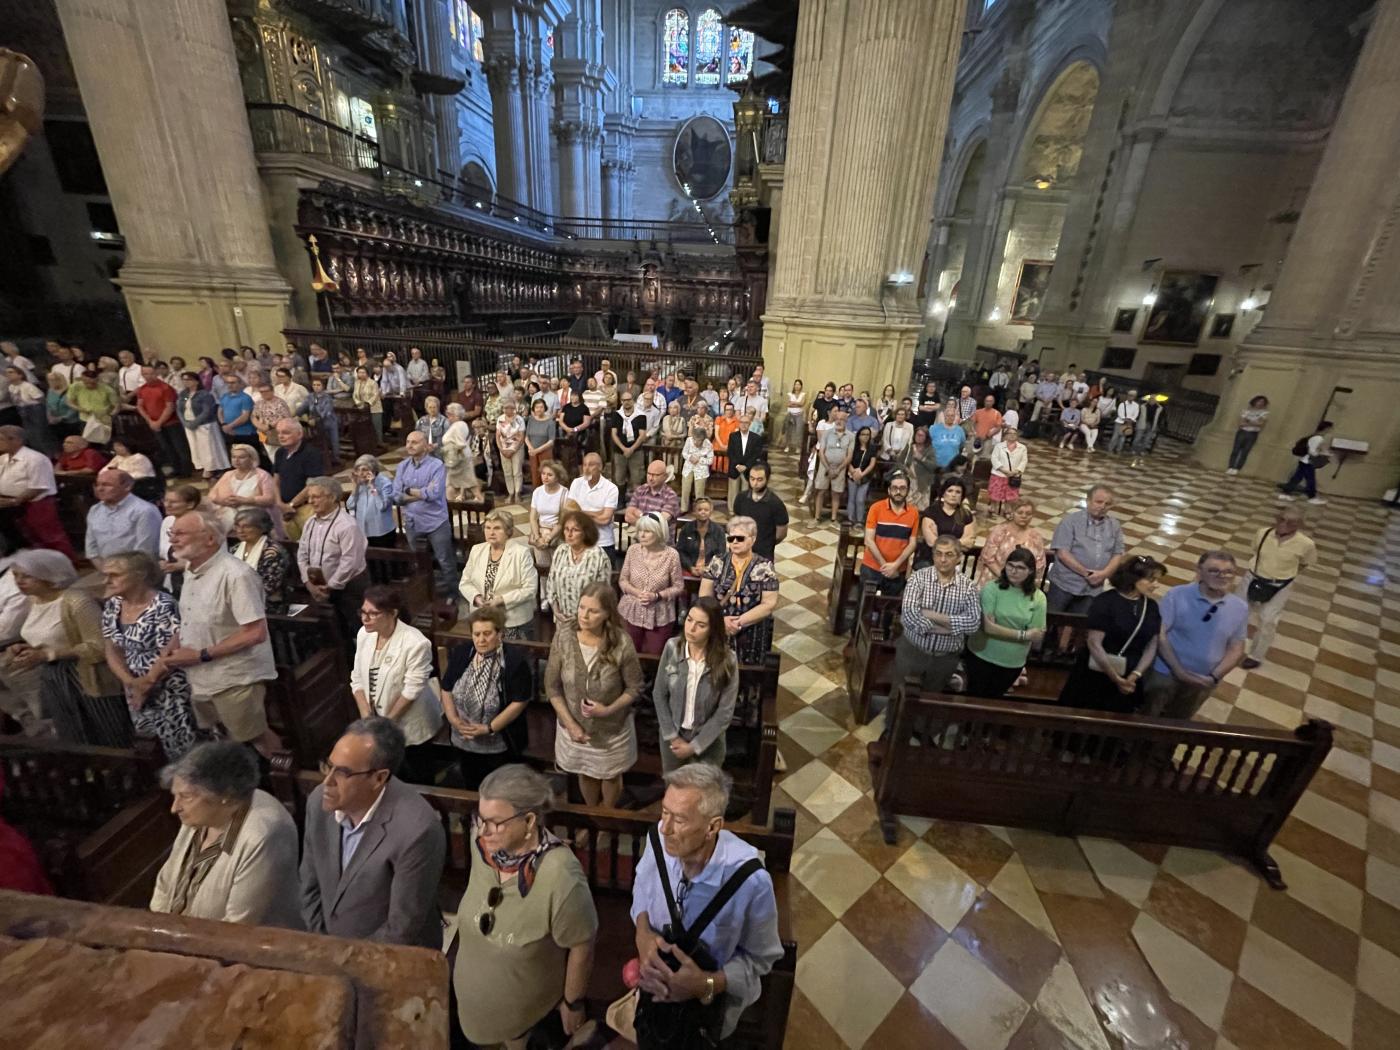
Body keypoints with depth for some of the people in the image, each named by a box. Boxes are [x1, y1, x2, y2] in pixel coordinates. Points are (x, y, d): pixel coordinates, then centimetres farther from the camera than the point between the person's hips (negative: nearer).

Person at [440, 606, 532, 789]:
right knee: (470, 789, 25)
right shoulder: (461, 654, -4)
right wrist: (453, 719, -9)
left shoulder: (515, 661, -20)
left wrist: (489, 729, -19)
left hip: (500, 746, -5)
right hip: (464, 743, 5)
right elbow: (446, 689, 4)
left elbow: (519, 702, -19)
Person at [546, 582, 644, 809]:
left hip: (612, 729, -2)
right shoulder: (563, 636, -20)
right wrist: (570, 724, -13)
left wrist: (609, 710, -27)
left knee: (610, 775, 25)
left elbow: (635, 688, -13)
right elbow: (552, 686, -10)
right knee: (585, 774, 27)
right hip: (575, 726, 2)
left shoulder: (622, 643, -26)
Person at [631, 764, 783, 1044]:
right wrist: (642, 933, -21)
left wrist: (706, 985, -27)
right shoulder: (659, 839, -26)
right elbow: (642, 890, -3)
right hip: (658, 973, 3)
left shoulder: (750, 881, -35)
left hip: (714, 990, -3)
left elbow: (759, 957, -16)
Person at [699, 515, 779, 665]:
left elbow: (769, 604, -10)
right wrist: (721, 619, -15)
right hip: (717, 631, 2)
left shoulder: (765, 567, -7)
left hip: (751, 635, -2)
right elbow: (704, 596, 0)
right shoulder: (717, 563, 1)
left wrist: (739, 622, -16)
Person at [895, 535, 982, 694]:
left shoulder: (968, 586, -6)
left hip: (946, 658, 2)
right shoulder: (918, 577, -12)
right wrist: (949, 627, -20)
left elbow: (974, 622, -19)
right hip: (912, 651, -2)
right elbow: (909, 614, -24)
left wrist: (933, 615, -24)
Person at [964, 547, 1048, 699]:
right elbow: (988, 627, -21)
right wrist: (1023, 634, -19)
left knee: (993, 699, 23)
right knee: (974, 697, 13)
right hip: (982, 656, -3)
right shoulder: (992, 588, -16)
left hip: (1013, 663, 3)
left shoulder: (1038, 598, -7)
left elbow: (1037, 637, -9)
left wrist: (1001, 631, -20)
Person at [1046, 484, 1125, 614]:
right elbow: (1062, 553, -12)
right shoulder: (1071, 520, -6)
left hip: (1093, 588, 4)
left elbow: (1118, 554, 7)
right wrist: (1086, 573, -15)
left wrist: (1105, 573, -10)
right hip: (1065, 584, -4)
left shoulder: (1114, 525, 9)